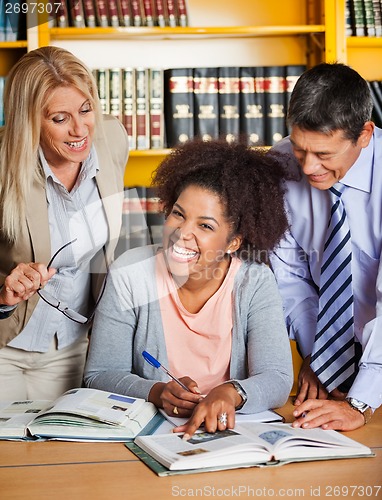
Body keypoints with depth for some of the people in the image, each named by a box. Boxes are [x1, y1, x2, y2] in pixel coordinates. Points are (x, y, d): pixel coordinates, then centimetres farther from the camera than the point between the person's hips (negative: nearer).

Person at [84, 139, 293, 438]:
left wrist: (231, 393, -35)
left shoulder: (255, 282, -7)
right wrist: (157, 392, -24)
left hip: (231, 431, -1)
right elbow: (100, 376, -4)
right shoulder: (130, 274, -8)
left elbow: (278, 379, -14)